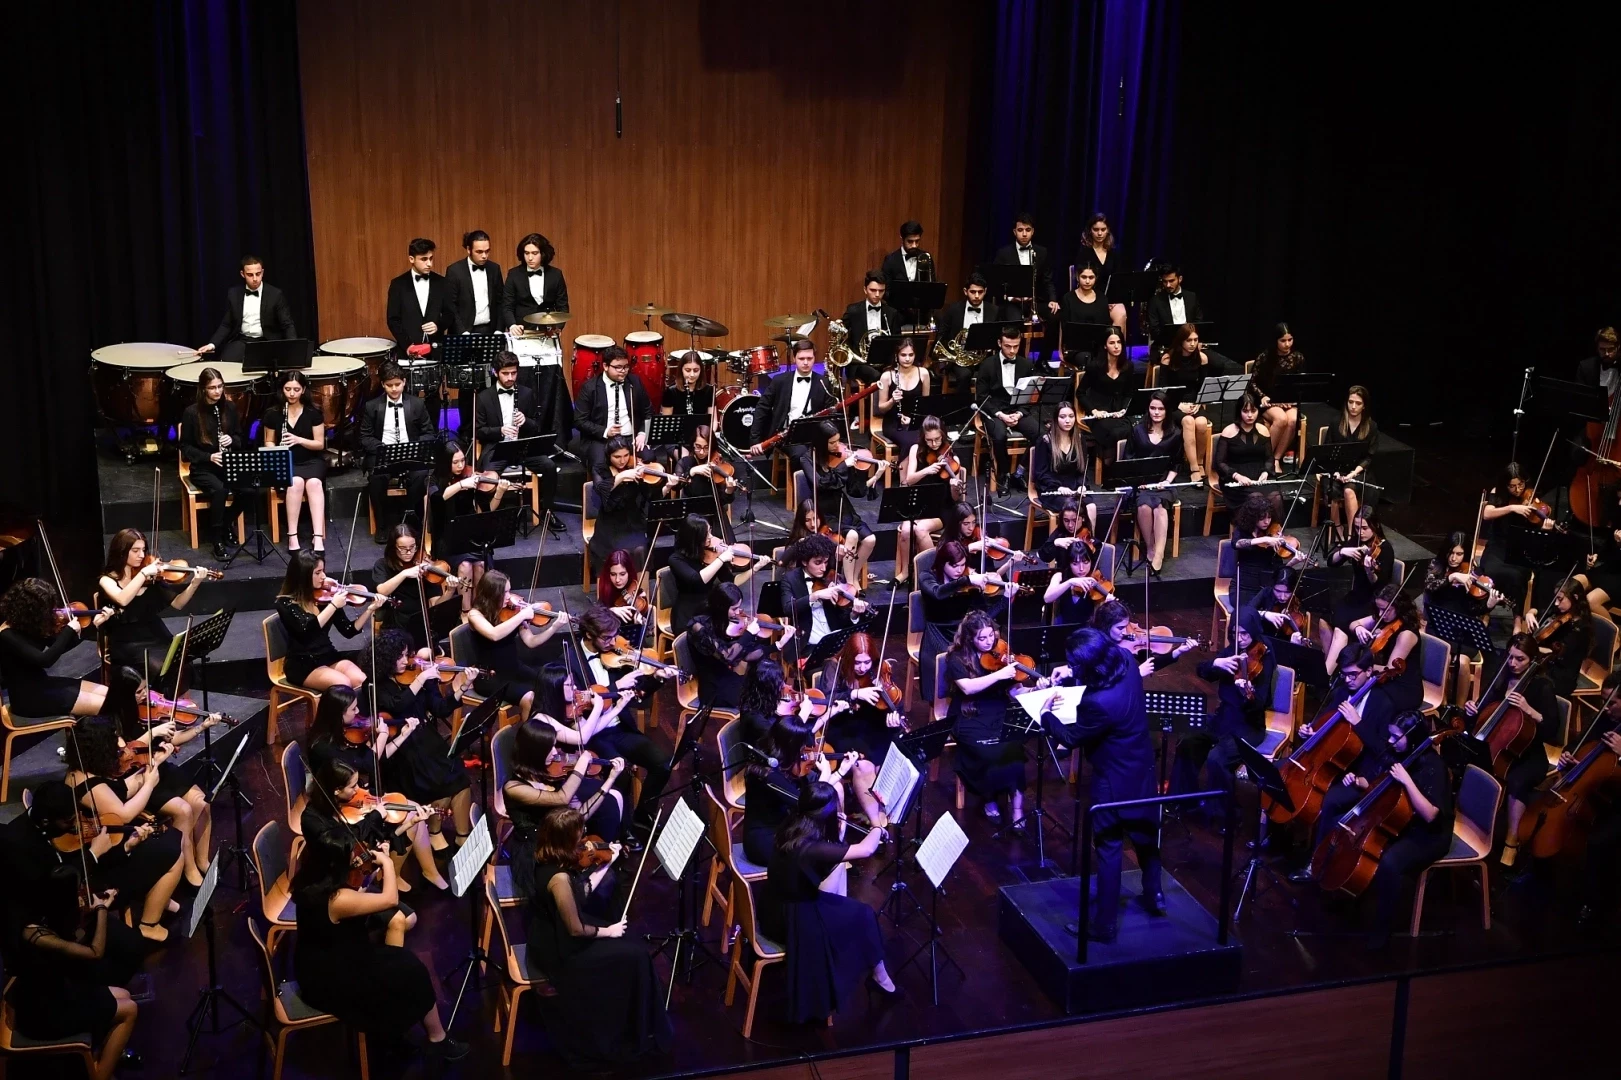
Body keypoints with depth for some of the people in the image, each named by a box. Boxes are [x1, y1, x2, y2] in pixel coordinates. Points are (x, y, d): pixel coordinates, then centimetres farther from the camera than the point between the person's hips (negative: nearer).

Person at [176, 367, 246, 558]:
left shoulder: (230, 408, 4)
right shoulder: (192, 412, -8)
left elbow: (241, 439, 12)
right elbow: (185, 448, -4)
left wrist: (232, 440, -11)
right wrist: (209, 457, -19)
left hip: (229, 464, 3)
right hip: (203, 468, -3)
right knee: (219, 489, -36)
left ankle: (226, 524, 1)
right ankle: (217, 540, -20)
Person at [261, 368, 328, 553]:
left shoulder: (313, 413, -2)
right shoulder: (273, 414, 1)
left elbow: (320, 444, -2)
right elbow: (269, 442, 10)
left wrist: (298, 440, -20)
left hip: (311, 461, 0)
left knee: (314, 483, -34)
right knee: (296, 482, -35)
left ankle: (318, 536, -41)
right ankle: (292, 536, -33)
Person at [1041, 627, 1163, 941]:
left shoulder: (1099, 703, -38)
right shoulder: (1125, 660, -15)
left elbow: (1072, 738, -17)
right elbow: (1088, 675, 12)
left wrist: (1046, 714, -2)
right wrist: (1071, 677, 0)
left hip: (1115, 778, -8)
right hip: (1141, 766, 8)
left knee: (1108, 848, 7)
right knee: (1144, 833, 26)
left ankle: (1104, 924, 20)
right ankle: (1154, 895, 45)